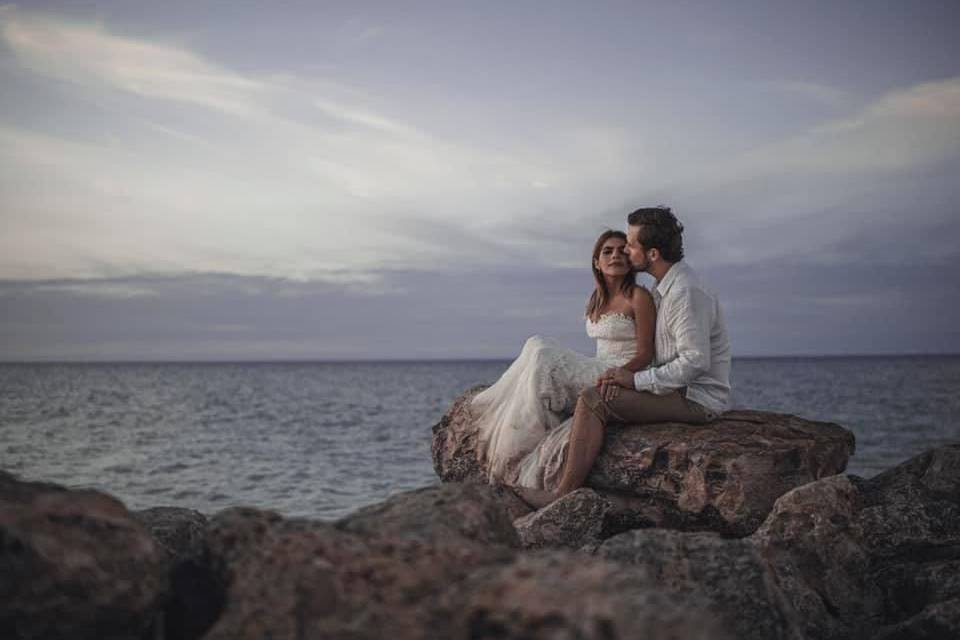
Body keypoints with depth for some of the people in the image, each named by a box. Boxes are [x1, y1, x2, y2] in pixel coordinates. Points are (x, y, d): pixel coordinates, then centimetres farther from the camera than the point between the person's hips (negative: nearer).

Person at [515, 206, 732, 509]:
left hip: (696, 399, -10)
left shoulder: (686, 292, -20)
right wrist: (625, 375, -2)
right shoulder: (665, 287, 13)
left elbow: (696, 361, -25)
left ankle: (565, 494, -12)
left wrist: (637, 380, -18)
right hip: (682, 392, 10)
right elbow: (657, 353, 16)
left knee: (592, 400, -16)